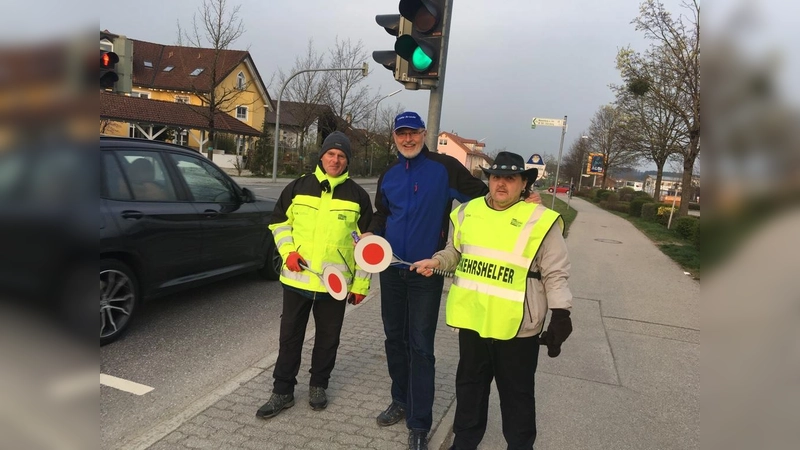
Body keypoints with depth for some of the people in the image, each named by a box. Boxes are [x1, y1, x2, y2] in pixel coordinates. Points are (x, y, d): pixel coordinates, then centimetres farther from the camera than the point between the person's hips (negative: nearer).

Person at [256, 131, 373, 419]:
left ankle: (318, 385, 33)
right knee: (290, 336, 9)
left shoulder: (357, 196, 0)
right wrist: (288, 251, -5)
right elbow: (279, 222, 12)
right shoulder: (298, 187, 2)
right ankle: (282, 391, 23)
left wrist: (360, 284, 1)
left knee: (328, 338, 13)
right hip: (297, 278, 1)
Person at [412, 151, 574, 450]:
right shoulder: (468, 211, 4)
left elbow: (555, 274, -7)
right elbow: (456, 252, 18)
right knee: (469, 385, 21)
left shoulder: (540, 220, -10)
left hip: (516, 327, -4)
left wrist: (560, 315, -13)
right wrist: (437, 261, 0)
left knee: (516, 395, 14)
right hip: (472, 319, 5)